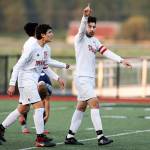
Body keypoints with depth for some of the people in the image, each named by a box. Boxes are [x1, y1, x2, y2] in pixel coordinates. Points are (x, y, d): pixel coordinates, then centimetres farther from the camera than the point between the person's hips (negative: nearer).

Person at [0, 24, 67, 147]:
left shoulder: (46, 49, 8)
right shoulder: (32, 48, -18)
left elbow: (45, 68, 21)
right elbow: (18, 66, -16)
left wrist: (57, 78, 11)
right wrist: (12, 84, -20)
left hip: (34, 81, 9)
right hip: (26, 80, -9)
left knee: (22, 109, 16)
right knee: (39, 107, -13)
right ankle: (40, 139, -11)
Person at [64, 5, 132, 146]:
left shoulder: (94, 41, 15)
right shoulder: (80, 38, -6)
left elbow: (106, 52, 6)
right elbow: (82, 28, -27)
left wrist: (121, 60, -8)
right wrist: (85, 16, -47)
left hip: (90, 78, 8)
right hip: (82, 77, -8)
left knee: (81, 107, 10)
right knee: (94, 103, -16)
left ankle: (70, 137, 16)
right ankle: (100, 137, -19)